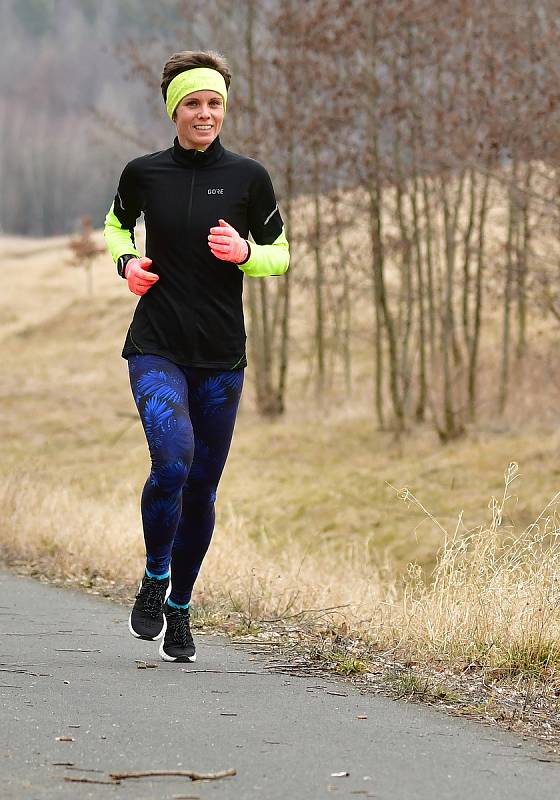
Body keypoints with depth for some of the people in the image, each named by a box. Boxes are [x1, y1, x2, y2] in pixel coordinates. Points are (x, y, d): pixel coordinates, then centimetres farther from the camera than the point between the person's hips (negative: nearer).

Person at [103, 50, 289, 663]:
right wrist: (127, 263, 0)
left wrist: (244, 253, -12)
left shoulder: (248, 177, 1)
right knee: (172, 459, -24)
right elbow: (117, 225, 21)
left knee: (201, 486, 7)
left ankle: (179, 609, 26)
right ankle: (153, 580, -1)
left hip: (222, 357, 2)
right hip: (156, 349, -2)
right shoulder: (143, 173, 1)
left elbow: (280, 255, 10)